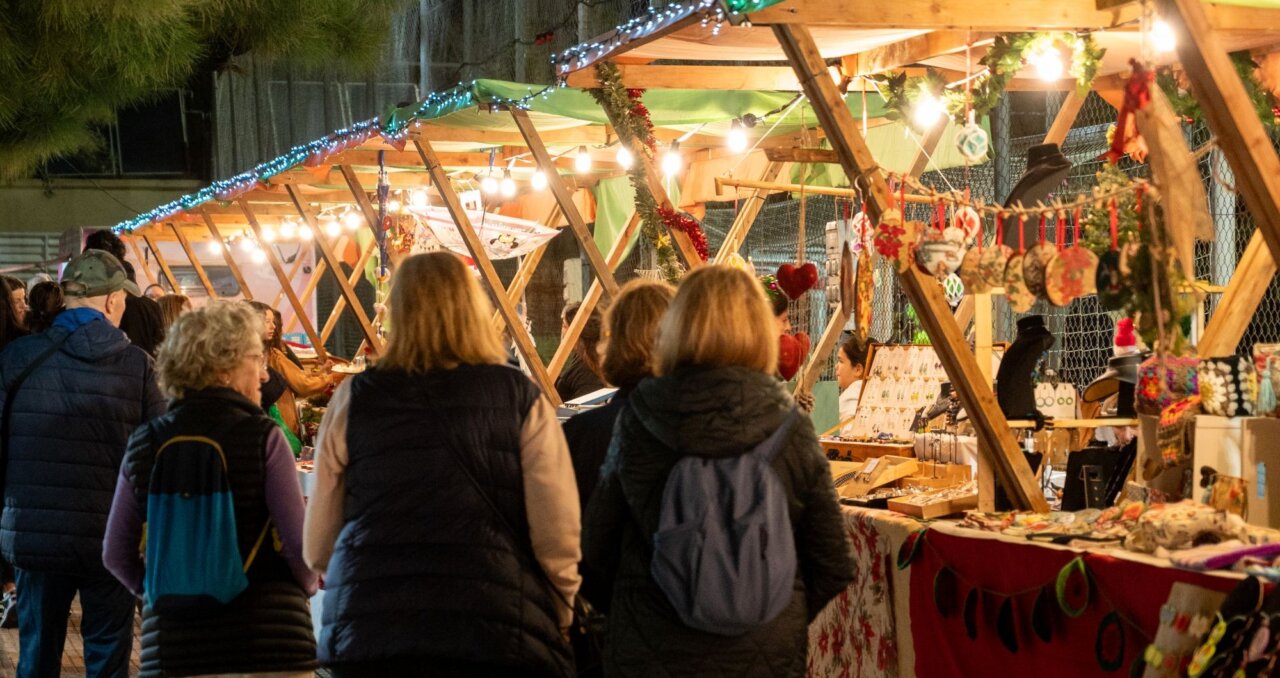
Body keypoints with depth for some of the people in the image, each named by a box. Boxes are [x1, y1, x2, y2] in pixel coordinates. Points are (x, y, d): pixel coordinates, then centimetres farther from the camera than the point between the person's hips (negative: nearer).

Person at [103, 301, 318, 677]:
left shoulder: (145, 444, 5)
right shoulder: (263, 438, -6)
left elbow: (116, 554, 9)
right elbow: (300, 544, -8)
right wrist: (308, 585, 12)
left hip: (169, 647, 3)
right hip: (268, 639, -3)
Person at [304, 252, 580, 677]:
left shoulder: (353, 400, 5)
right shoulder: (522, 400, 2)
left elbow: (317, 548, 6)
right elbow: (557, 539, -5)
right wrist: (555, 622, 12)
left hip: (368, 635, 1)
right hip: (499, 638, -1)